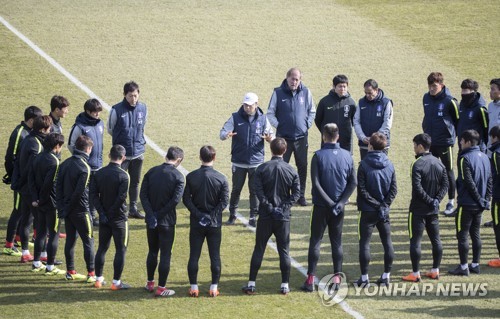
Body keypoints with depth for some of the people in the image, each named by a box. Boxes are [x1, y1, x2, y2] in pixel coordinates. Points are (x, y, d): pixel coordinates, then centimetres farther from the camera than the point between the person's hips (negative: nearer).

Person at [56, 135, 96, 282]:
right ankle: (91, 274, 1)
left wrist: (62, 206, 5)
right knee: (88, 241, 1)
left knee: (70, 239, 13)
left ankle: (70, 271, 18)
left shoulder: (65, 164, 5)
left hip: (67, 209, 7)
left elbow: (58, 186, 5)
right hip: (80, 209, -7)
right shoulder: (84, 167, -17)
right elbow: (80, 191, -20)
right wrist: (67, 208, -8)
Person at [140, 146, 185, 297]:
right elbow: (176, 199, -19)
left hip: (151, 220, 4)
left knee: (152, 251, 19)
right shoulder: (178, 176, -11)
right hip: (167, 221, -4)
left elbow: (143, 194, -6)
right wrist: (160, 214, -12)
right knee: (165, 254, 4)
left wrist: (151, 214, -11)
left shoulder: (152, 172, 0)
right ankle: (161, 288, 5)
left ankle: (150, 283, 28)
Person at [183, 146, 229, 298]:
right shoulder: (221, 178, -7)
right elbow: (224, 201, -11)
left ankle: (194, 287, 8)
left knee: (194, 255, 8)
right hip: (215, 224, 0)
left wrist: (198, 215, -9)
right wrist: (212, 215, -10)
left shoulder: (191, 177, -5)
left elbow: (186, 199, -8)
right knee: (215, 255, 7)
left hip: (196, 223, 0)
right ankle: (214, 287, 8)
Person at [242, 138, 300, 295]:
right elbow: (296, 192, -6)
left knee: (259, 249, 7)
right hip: (283, 217, 0)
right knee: (284, 251, 8)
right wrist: (284, 207, -8)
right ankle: (285, 285, 8)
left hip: (265, 216, 0)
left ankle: (251, 284, 7)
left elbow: (258, 190, -13)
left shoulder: (262, 169, -5)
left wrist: (269, 207, -10)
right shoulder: (291, 170, -2)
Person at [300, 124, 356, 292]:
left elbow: (316, 183, -15)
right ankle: (337, 278, 10)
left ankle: (310, 279, -1)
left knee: (315, 241, 4)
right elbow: (353, 182, -1)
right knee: (337, 242, 12)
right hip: (339, 208, 3)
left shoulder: (318, 156, -10)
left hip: (321, 206, -3)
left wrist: (330, 203, -11)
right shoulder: (346, 156, 0)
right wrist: (340, 202, -6)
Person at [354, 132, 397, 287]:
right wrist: (384, 205, -5)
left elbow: (362, 189, -14)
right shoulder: (389, 164, 2)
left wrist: (376, 204, -9)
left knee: (364, 243, 2)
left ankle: (364, 278, 0)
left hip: (368, 210, -4)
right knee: (387, 242, 11)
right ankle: (386, 276, 13)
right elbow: (393, 189, -2)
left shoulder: (364, 164, -10)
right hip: (384, 211, 4)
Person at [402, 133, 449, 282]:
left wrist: (430, 201, -14)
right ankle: (435, 271, 18)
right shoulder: (439, 163, 5)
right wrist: (437, 200, -5)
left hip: (418, 209, -7)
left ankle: (415, 273, 0)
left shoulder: (418, 164, -16)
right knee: (436, 239, 13)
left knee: (415, 241, -1)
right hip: (434, 210, 7)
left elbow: (417, 188, -22)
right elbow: (445, 184, 3)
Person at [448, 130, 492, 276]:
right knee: (475, 234, 16)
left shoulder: (465, 159, -16)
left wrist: (479, 199, -14)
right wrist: (486, 199, 7)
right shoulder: (484, 157, 8)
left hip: (467, 203, -7)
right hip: (479, 205, 7)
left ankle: (463, 267, 1)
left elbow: (468, 182, -20)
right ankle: (475, 264, 19)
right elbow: (490, 180, 8)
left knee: (462, 235, 0)